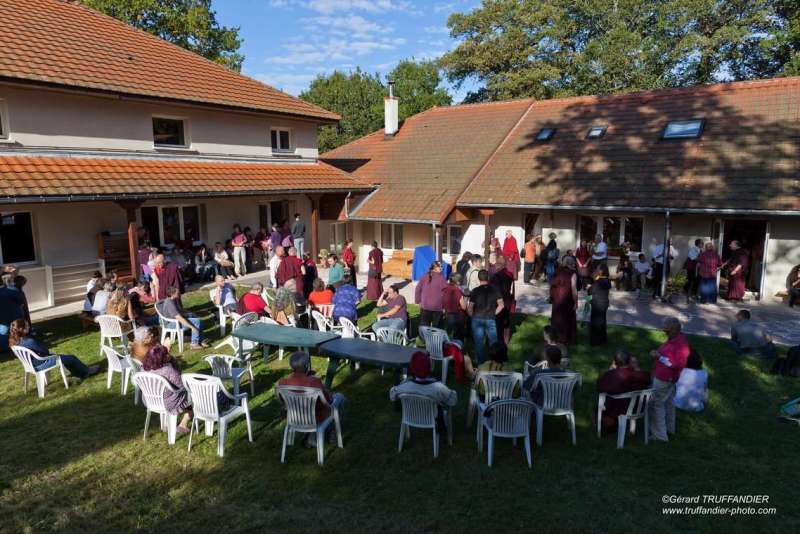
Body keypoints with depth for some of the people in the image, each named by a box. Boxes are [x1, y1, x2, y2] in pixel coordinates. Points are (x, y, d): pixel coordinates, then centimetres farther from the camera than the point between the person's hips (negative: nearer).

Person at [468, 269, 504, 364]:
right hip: (490, 320, 1)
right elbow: (501, 305, -3)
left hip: (477, 320, -1)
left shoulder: (475, 291, -6)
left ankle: (481, 364, 12)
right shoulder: (494, 289, -1)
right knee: (493, 343, 10)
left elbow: (469, 308, -9)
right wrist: (493, 313, 8)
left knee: (479, 344, 7)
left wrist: (473, 316, 8)